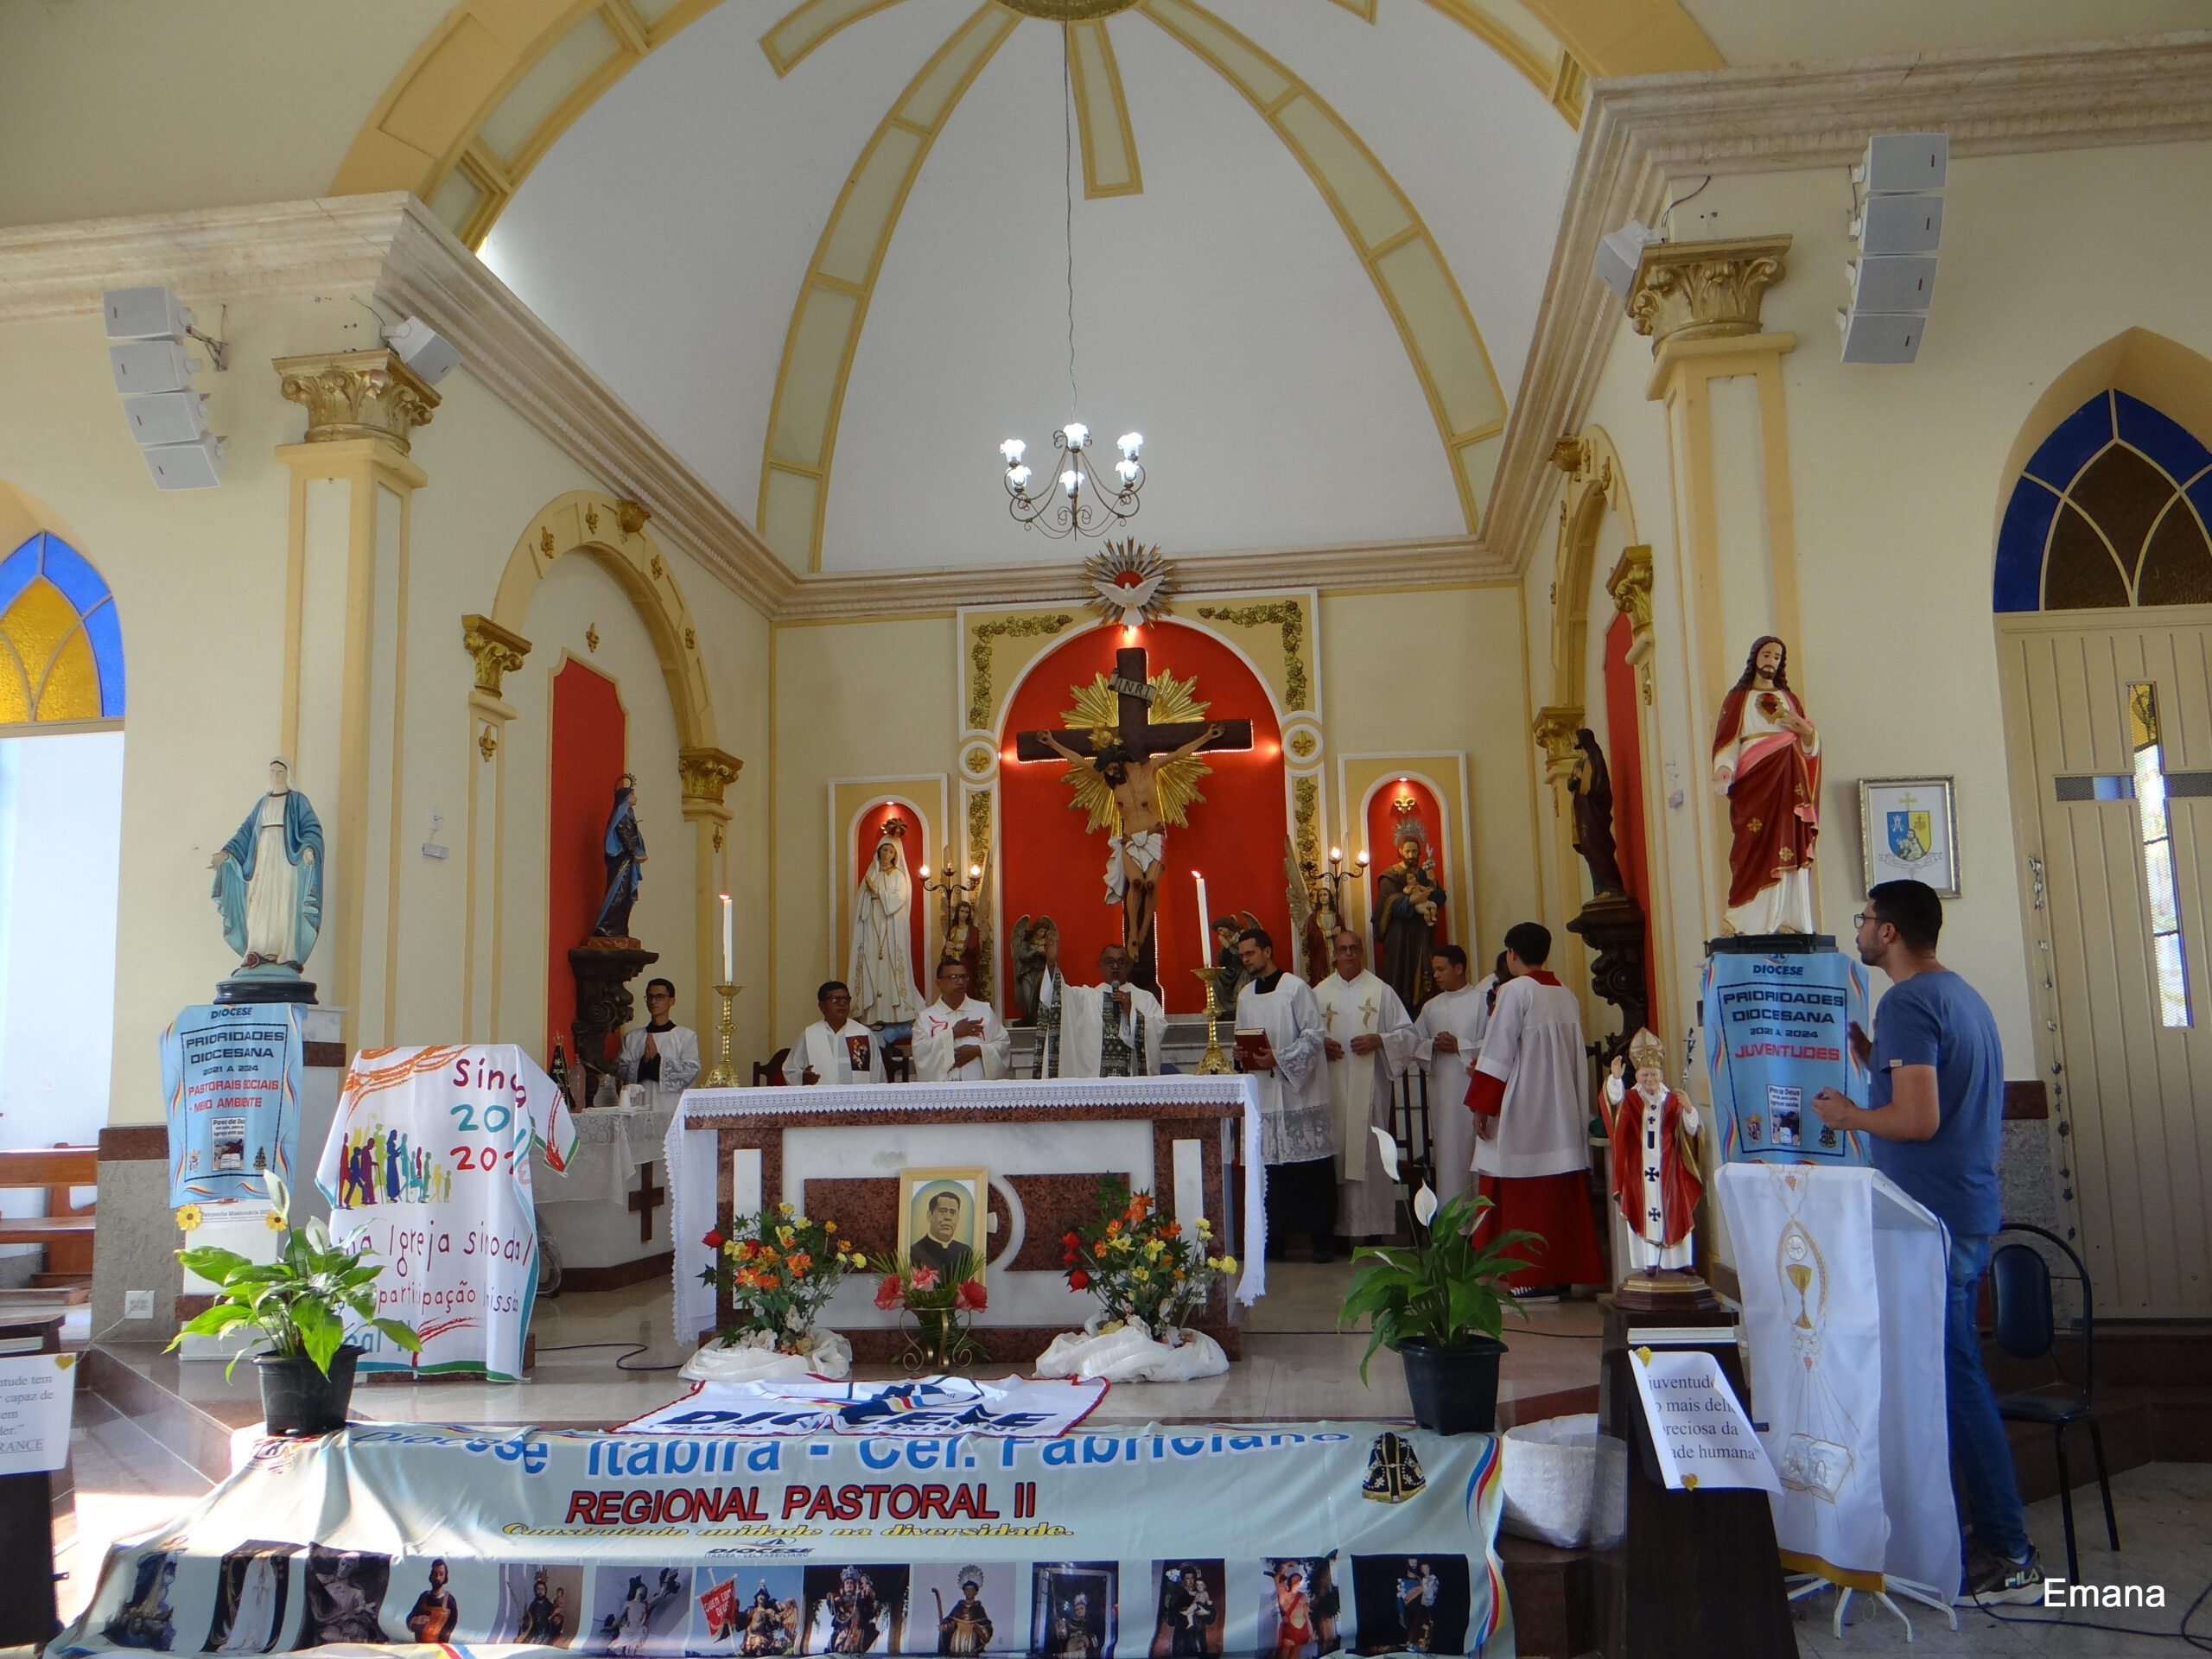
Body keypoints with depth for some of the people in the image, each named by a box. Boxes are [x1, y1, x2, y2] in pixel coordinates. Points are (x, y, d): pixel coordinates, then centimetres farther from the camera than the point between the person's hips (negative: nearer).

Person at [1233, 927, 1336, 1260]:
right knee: (1271, 1166, 5)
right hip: (1263, 1093, 5)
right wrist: (1241, 1054, 0)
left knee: (1312, 1167, -4)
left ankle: (1322, 1237, 4)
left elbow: (1316, 1034, -9)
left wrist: (1280, 1058, -17)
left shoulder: (1296, 988, -5)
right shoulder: (1245, 996, 14)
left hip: (1298, 1092, -5)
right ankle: (1274, 1235, 12)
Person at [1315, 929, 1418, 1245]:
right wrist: (1320, 1043, -7)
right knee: (1336, 1155, 0)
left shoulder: (1382, 991, 5)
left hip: (1370, 1087, -2)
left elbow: (1409, 1034, 3)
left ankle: (1374, 1228, 3)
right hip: (1333, 1089, 2)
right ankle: (1339, 1227, 6)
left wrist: (1379, 1040, -13)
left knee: (1370, 1154, -3)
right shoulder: (1319, 993, 11)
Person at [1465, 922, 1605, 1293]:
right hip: (1564, 1115, 7)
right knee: (1560, 1194, 10)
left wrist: (1481, 1105, -9)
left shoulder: (1515, 991, -10)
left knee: (1521, 1195, -1)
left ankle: (1526, 1276, -1)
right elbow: (1574, 1057, 15)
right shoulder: (1568, 997, 10)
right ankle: (1562, 1272, 14)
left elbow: (1498, 1053, -13)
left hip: (1522, 1112, -7)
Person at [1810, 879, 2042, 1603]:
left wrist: (1846, 1114, -8)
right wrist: (1873, 1057, 23)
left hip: (1931, 1217, -10)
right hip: (1971, 1207, 10)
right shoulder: (1963, 997, 15)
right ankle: (1996, 1538, 24)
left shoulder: (1907, 1005, -16)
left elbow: (1919, 1118, -23)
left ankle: (2009, 1558, 1)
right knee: (1956, 1374, 16)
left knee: (1954, 1381, -4)